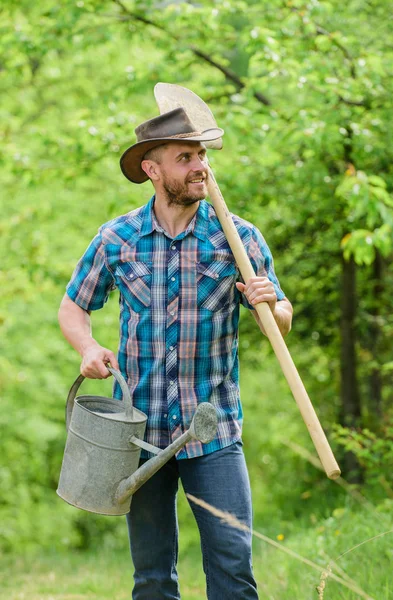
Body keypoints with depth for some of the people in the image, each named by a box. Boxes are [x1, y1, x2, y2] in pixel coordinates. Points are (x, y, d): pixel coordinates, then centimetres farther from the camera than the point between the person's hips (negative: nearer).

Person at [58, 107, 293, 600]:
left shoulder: (238, 237, -1)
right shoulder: (116, 240, 1)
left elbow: (282, 321, 6)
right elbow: (72, 308, 13)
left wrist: (270, 306, -18)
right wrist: (88, 348, -8)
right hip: (140, 430, 1)